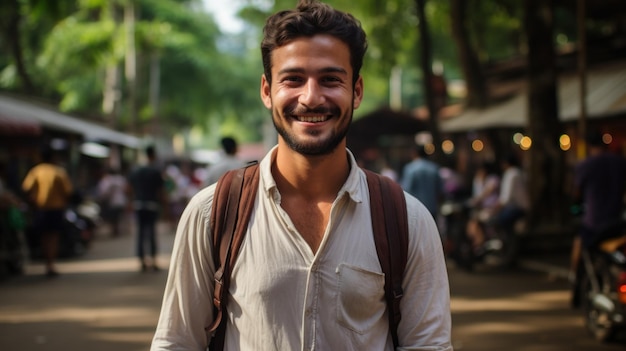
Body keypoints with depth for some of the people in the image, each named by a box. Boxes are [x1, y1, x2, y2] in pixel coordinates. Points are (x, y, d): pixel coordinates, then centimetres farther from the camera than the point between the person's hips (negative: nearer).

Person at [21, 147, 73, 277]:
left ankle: (48, 264, 19)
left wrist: (33, 201, 3)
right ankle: (51, 264, -11)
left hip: (40, 208, 2)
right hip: (56, 207, -2)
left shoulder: (35, 171, 0)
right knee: (54, 236, 2)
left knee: (45, 237, 14)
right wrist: (65, 203, 9)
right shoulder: (60, 171, -4)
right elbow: (68, 190, -6)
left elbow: (26, 188, -8)